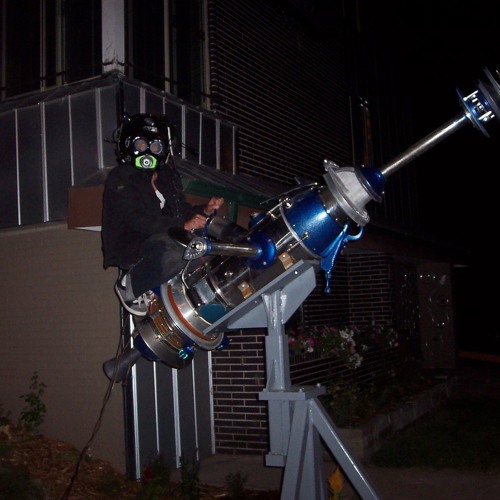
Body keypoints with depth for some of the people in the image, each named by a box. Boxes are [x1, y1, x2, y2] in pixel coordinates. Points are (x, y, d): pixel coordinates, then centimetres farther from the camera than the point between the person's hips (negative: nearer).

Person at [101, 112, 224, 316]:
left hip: (162, 241, 8)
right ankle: (129, 285, -11)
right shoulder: (119, 179, -9)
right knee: (175, 251, -36)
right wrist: (183, 225, -32)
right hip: (129, 247, -8)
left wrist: (204, 210, -9)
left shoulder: (167, 176, 18)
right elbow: (138, 219, -22)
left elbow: (182, 208, 14)